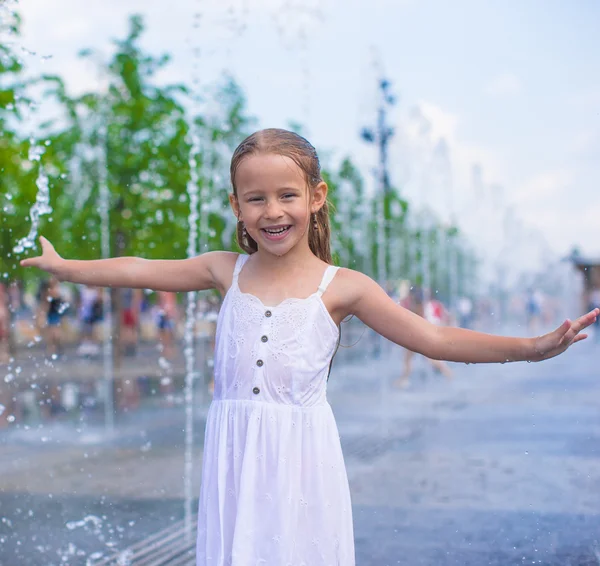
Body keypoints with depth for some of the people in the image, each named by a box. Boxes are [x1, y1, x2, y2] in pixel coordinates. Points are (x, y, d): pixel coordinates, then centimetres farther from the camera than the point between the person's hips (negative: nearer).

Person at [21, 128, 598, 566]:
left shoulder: (341, 287, -4)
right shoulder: (227, 271, 4)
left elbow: (432, 338, -5)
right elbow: (143, 271, 14)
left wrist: (532, 346, -12)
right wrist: (63, 266, 20)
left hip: (300, 455, -2)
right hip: (235, 455, 2)